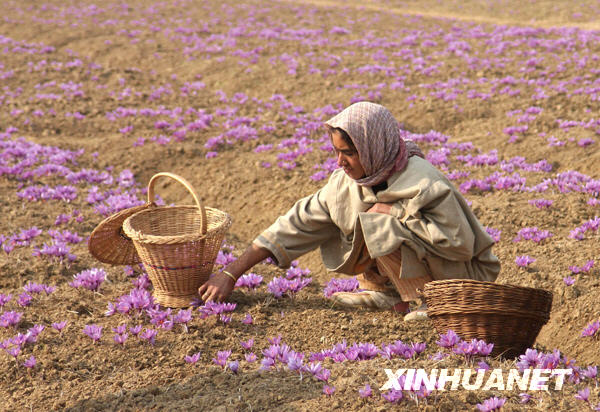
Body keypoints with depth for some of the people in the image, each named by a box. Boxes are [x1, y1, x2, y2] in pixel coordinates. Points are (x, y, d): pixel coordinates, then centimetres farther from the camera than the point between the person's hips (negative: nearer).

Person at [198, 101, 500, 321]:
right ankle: (386, 292, 3)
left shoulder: (423, 183, -26)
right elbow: (298, 224, -7)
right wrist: (231, 274, -11)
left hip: (463, 273, -7)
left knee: (375, 226, -28)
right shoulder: (345, 183, -8)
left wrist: (395, 213, -25)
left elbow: (459, 243, -29)